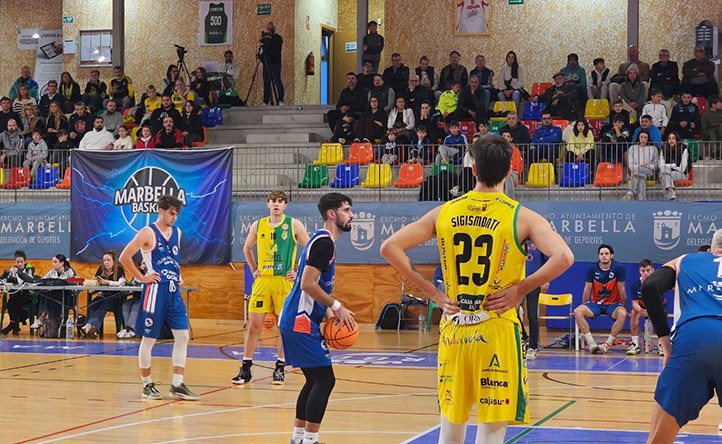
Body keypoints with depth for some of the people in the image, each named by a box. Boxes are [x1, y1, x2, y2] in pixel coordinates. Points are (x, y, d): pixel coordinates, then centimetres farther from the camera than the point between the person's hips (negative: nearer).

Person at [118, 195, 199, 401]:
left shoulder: (177, 233, 12)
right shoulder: (148, 233, -9)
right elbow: (124, 257, -12)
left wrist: (179, 276, 14)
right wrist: (142, 277, -9)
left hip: (174, 290, 7)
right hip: (156, 290, -7)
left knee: (182, 336, 1)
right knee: (149, 338, 1)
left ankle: (177, 385, 5)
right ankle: (147, 385, 11)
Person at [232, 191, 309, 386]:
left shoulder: (294, 225, -1)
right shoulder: (258, 226, 7)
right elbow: (247, 248, 23)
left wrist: (299, 273, -3)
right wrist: (253, 269, 14)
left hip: (284, 281, -2)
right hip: (262, 280, 2)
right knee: (254, 326, -1)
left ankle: (279, 369, 13)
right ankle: (245, 370, 4)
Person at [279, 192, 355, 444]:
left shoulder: (324, 241, 17)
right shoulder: (323, 241, -14)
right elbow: (308, 284, -22)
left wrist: (330, 314, 12)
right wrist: (336, 307, -15)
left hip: (298, 321, 10)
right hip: (301, 322, -10)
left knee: (315, 381, 15)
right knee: (325, 379, -9)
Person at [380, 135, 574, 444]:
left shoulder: (444, 212, 4)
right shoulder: (521, 217, -6)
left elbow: (390, 248, 2)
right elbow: (563, 257, -20)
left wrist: (432, 292, 3)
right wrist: (521, 289, -8)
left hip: (453, 330, 4)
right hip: (498, 331, -3)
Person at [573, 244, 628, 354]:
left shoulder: (619, 268, -8)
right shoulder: (592, 268, -3)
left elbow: (621, 289, -3)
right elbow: (587, 289, 4)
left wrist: (625, 307, -1)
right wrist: (584, 308, 5)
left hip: (613, 304, -2)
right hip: (595, 303, 2)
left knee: (622, 314, -36)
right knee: (577, 311, -26)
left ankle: (608, 344, -30)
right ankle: (591, 343, -31)